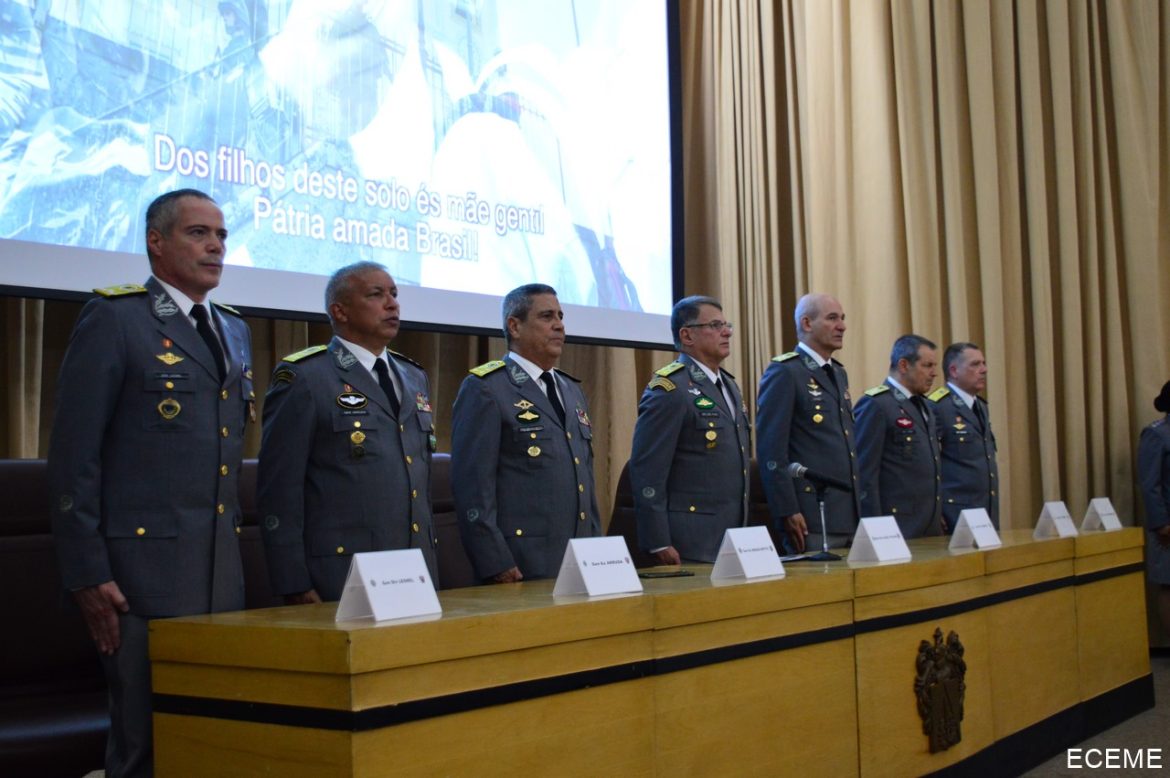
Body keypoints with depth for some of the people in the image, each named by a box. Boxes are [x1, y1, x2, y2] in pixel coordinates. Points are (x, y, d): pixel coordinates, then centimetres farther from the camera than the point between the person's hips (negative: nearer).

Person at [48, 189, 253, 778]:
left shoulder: (234, 331, 16)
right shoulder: (114, 318, -5)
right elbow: (73, 454, -9)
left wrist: (233, 541, 14)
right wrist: (86, 574, -14)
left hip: (223, 568, 7)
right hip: (145, 559, -6)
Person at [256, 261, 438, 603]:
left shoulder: (415, 377, 16)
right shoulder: (302, 378, -6)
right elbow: (279, 487, -9)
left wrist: (429, 558, 17)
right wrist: (294, 586, -12)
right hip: (341, 579, -6)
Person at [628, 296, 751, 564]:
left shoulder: (729, 385, 15)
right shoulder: (669, 390, -12)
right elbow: (647, 471, -17)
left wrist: (743, 530, 19)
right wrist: (658, 544, -19)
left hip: (734, 539, 8)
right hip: (689, 543, -8)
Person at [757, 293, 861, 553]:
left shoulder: (839, 373, 19)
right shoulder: (784, 372, -8)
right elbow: (771, 449, -13)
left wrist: (858, 509, 18)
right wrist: (787, 511, -18)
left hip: (850, 516, 8)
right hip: (809, 519, -8)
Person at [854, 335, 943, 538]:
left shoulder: (924, 407, 18)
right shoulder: (875, 405, -10)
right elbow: (865, 474, -15)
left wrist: (938, 516, 16)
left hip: (932, 528, 8)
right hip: (898, 529, -8)